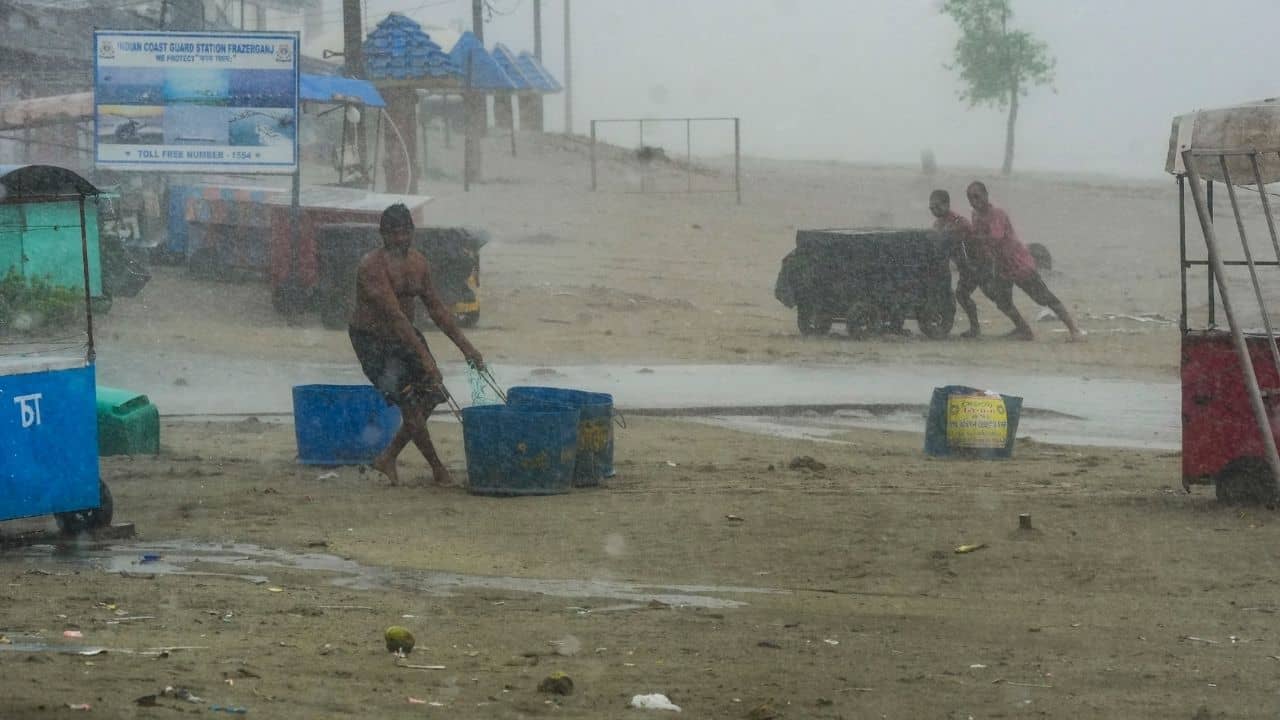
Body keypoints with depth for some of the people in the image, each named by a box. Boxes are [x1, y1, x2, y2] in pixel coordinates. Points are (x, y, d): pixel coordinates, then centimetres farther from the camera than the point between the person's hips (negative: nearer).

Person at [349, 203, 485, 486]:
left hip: (404, 334, 8)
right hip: (372, 339, -8)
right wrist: (423, 356, -34)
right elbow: (394, 314, -29)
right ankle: (437, 469, 2)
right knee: (408, 401, -13)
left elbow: (435, 306, 9)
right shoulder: (372, 266, -23)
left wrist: (465, 346, 5)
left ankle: (388, 457, 18)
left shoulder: (417, 262, 2)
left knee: (430, 394, 4)